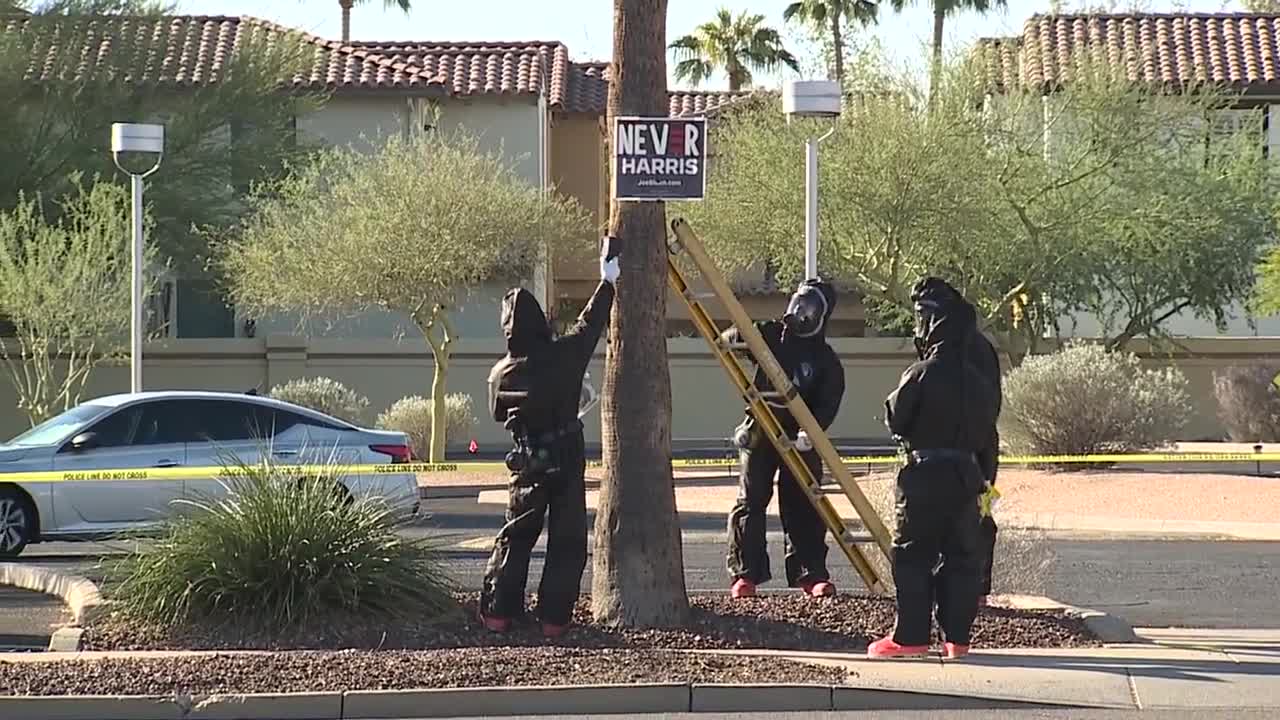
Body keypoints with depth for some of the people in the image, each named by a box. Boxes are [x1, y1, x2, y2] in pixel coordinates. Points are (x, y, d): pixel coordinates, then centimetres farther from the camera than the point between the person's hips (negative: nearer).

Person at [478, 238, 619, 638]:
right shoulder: (564, 355, -8)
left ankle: (498, 612, 7)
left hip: (528, 465, 2)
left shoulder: (501, 374, -2)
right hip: (568, 461, -2)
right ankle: (554, 617, -1)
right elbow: (590, 323, 7)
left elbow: (499, 414, 13)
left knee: (516, 536, 12)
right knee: (567, 541, 4)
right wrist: (607, 282, 20)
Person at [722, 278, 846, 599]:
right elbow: (728, 340, 2)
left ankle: (812, 575, 5)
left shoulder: (825, 359, 0)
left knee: (803, 508, -1)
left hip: (799, 439, -1)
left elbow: (829, 404, -9)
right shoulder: (770, 335, 6)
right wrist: (735, 338, -23)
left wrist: (811, 432, -26)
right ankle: (745, 574, -1)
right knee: (750, 503, -3)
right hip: (760, 432, 1)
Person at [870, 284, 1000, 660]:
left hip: (924, 474, -5)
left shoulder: (921, 374, -13)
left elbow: (894, 418, -6)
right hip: (966, 473, 6)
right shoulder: (979, 381, 6)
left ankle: (910, 636, -2)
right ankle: (957, 636, 10)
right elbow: (986, 432, 11)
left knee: (912, 556, 0)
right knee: (961, 557, 9)